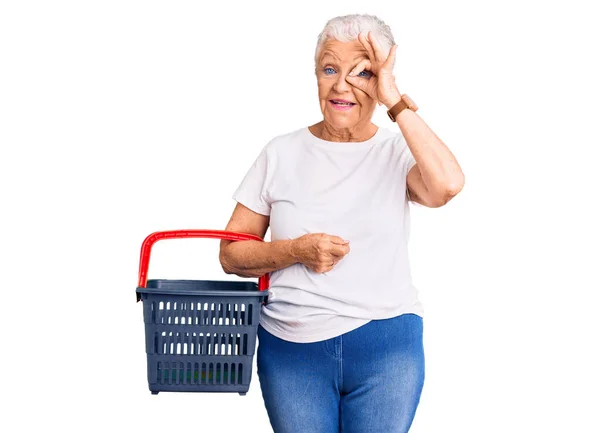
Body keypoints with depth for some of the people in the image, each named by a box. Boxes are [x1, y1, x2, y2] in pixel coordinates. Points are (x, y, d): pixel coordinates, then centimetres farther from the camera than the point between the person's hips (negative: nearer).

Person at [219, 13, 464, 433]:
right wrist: (296, 251, -15)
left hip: (387, 350, -1)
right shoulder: (282, 153, 2)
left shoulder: (399, 151, -1)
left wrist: (396, 101, -18)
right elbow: (231, 254, 3)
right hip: (291, 348, 1)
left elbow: (447, 184, -24)